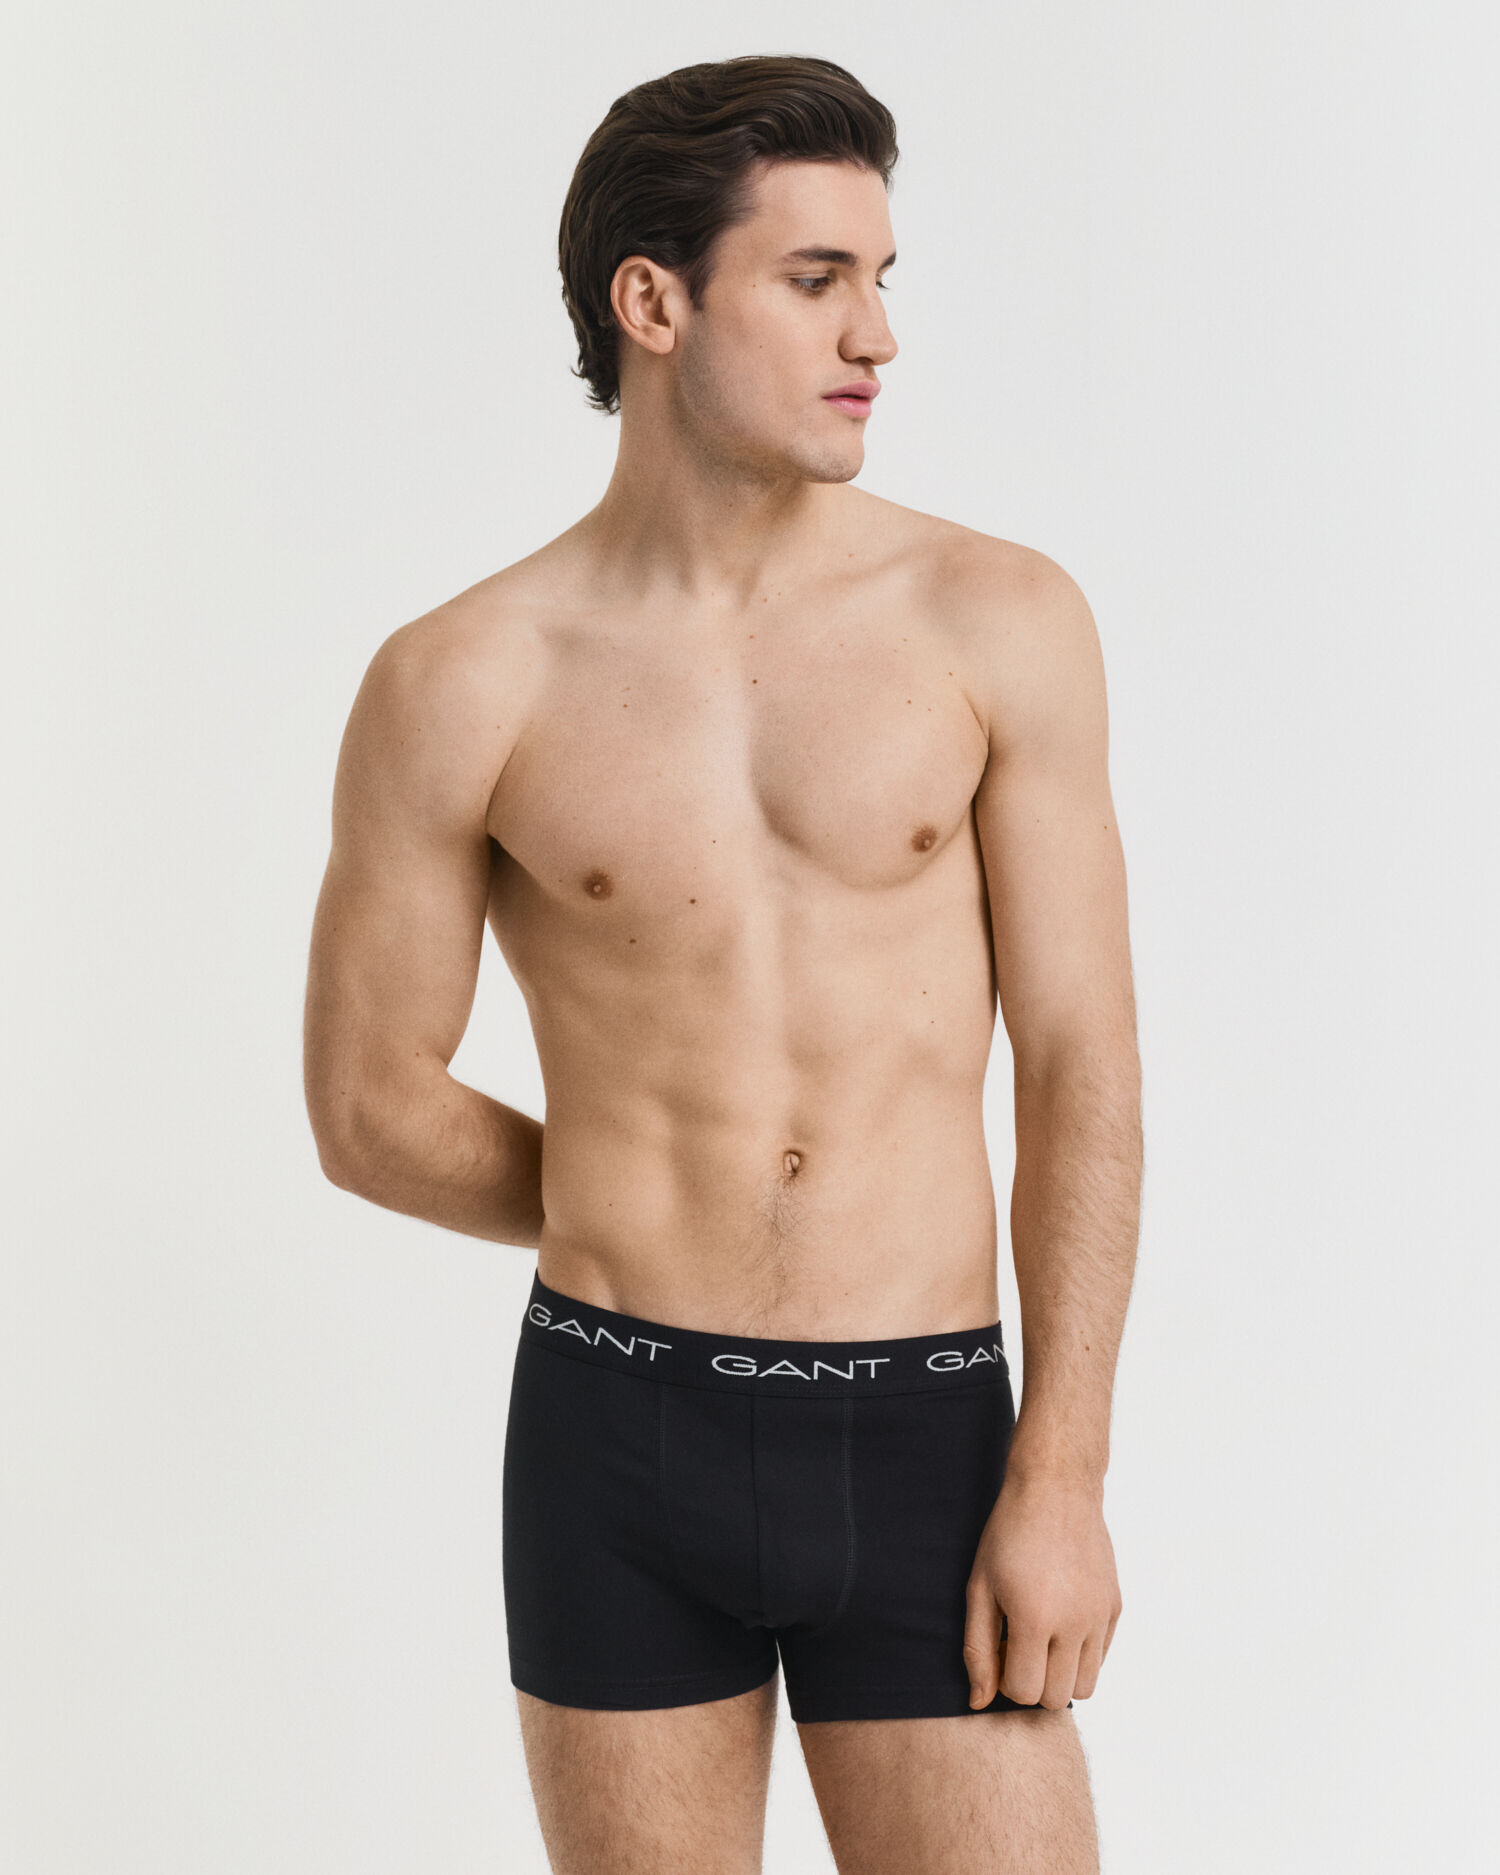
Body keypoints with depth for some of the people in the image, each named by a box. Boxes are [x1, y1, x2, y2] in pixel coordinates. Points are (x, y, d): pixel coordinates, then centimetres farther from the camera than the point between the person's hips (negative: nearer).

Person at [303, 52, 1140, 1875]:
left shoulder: (999, 622, -2)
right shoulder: (459, 685, -4)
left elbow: (1082, 1068, -3)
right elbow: (369, 1109, 5)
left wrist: (1062, 1478, -7)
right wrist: (660, 1233, 10)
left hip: (922, 1445, 0)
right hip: (614, 1446, 0)